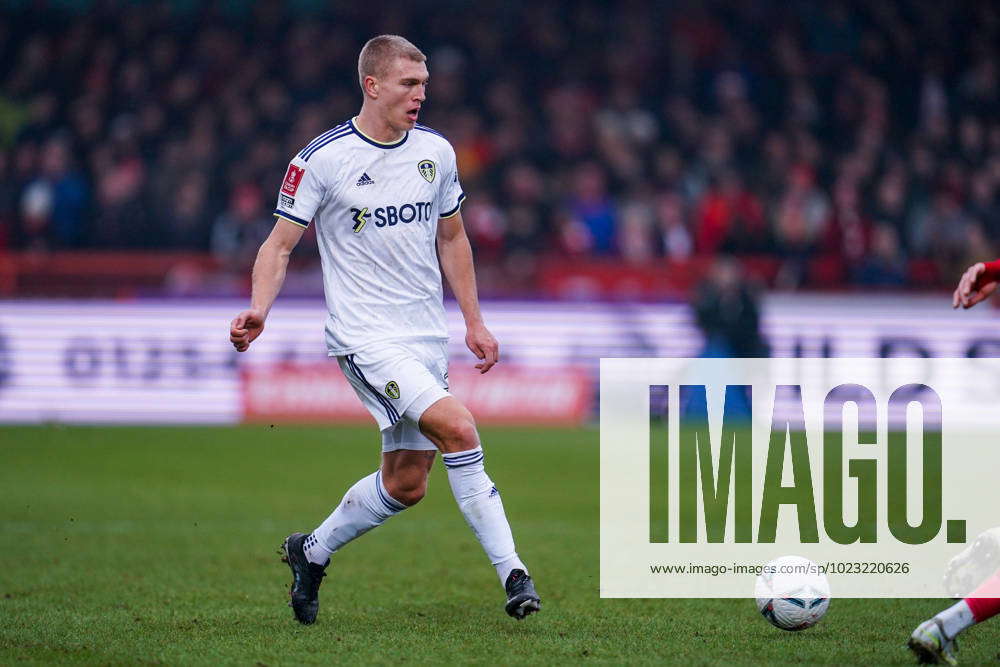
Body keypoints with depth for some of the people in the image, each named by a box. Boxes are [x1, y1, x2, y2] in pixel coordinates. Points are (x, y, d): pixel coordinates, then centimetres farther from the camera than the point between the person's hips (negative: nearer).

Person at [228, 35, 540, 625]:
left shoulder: (436, 151, 6)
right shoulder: (322, 160, -9)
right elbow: (280, 244, -4)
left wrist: (474, 322, 15)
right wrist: (258, 311, -20)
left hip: (428, 336, 6)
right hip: (365, 336, -6)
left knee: (407, 483, 7)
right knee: (458, 428, -24)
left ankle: (313, 552, 31)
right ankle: (512, 571, -19)